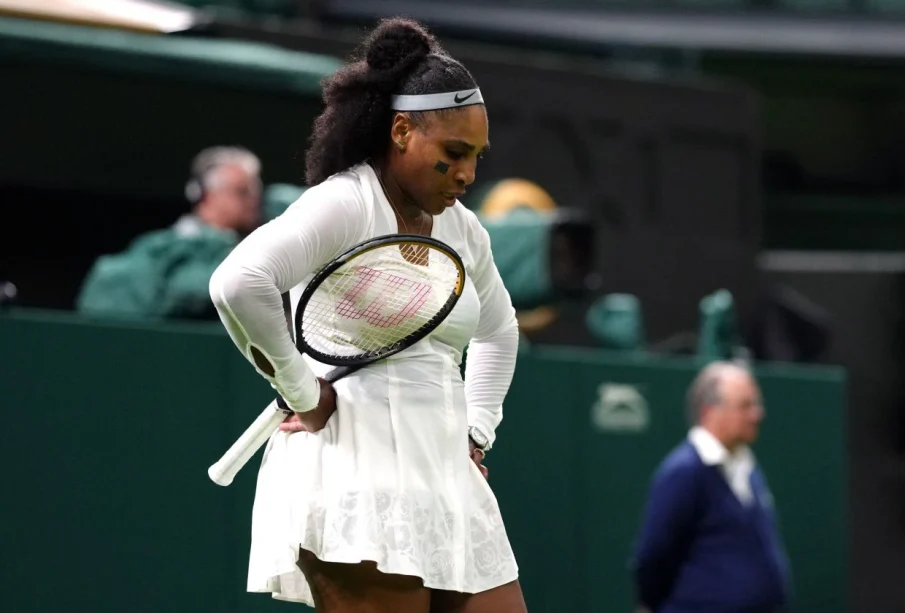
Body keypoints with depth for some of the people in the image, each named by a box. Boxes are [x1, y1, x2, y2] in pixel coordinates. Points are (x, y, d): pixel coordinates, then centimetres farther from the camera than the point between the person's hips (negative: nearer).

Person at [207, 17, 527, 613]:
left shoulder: (462, 229, 16)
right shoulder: (344, 205, -8)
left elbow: (498, 331, 37)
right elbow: (238, 283, -25)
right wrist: (301, 392, -16)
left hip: (448, 484, 8)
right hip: (357, 482, -8)